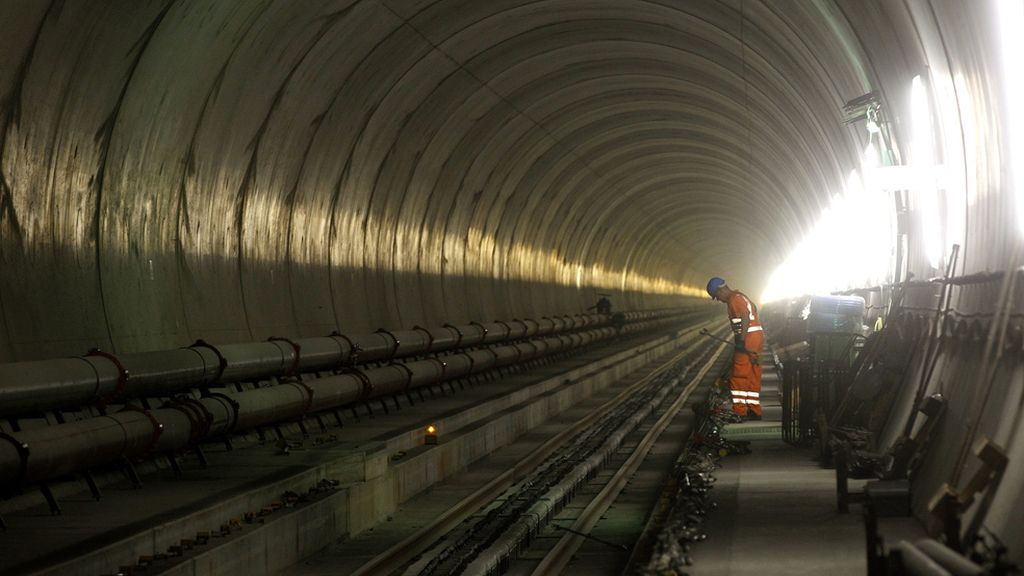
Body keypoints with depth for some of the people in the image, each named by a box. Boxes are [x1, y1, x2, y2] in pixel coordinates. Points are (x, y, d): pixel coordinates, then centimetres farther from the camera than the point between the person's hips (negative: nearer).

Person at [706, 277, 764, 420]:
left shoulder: (734, 299, -11)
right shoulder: (740, 296, 20)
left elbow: (745, 318, -22)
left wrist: (741, 340, -26)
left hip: (748, 338, -10)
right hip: (757, 336, 10)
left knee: (738, 377, -6)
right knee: (753, 376, 13)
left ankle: (739, 411, -6)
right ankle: (754, 411, 16)